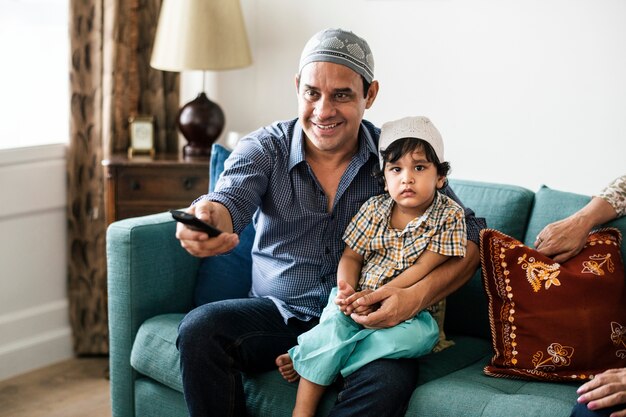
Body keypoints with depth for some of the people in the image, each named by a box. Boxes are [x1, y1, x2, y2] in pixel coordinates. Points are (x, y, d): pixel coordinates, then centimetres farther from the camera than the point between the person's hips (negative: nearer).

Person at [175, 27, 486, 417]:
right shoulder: (264, 147, -3)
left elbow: (469, 237, -5)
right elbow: (230, 198, -23)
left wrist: (418, 296, -24)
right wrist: (207, 218, -49)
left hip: (363, 322, -1)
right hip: (278, 311, 1)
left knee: (391, 379, -33)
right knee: (199, 329, -27)